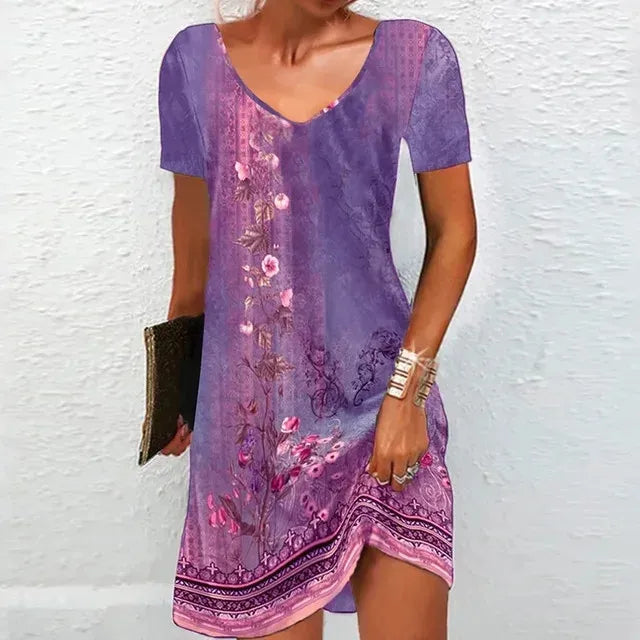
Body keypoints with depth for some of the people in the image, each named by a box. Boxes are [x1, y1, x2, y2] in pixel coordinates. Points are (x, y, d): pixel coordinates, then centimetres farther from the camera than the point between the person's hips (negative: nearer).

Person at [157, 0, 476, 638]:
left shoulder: (417, 56, -2)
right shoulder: (196, 59, 2)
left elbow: (453, 232, 1)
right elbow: (195, 234, 11)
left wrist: (408, 388, -7)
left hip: (379, 399, -1)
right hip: (251, 413, 1)